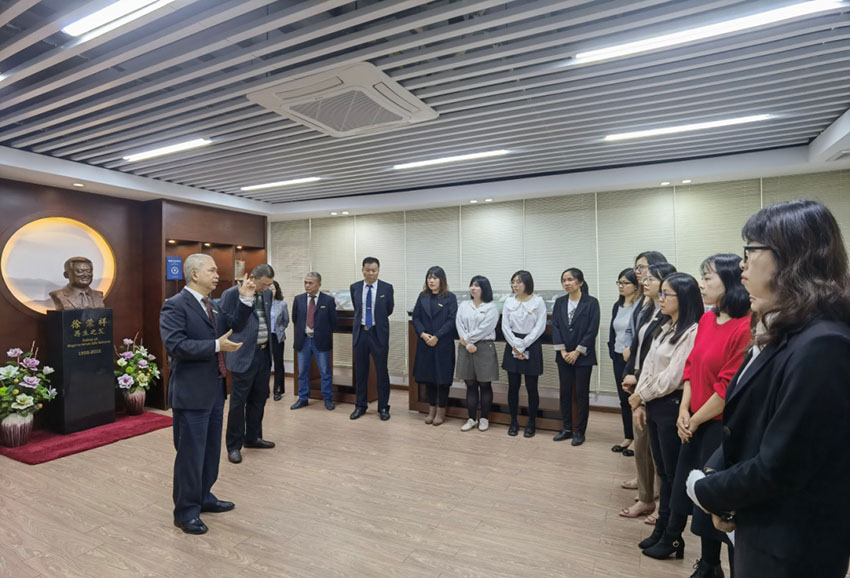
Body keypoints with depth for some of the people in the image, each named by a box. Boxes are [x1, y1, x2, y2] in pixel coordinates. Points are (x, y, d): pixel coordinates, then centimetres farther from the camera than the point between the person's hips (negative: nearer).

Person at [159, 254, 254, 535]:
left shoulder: (212, 305, 11)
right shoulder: (175, 306, -15)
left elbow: (231, 324, 15)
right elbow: (176, 345, -24)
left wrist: (245, 299, 4)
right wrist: (216, 346, -28)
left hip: (215, 389, 9)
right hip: (192, 393, -9)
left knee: (211, 449, 20)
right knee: (191, 453, 4)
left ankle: (204, 497, 37)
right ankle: (185, 511, 20)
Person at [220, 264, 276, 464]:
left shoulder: (267, 294, 8)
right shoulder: (232, 293, -11)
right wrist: (224, 354, -7)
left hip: (264, 354, 7)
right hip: (244, 356, -6)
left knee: (259, 399, 16)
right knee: (238, 402, 2)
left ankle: (252, 437, 31)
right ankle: (234, 445, 15)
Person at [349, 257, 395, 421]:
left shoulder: (387, 288, -4)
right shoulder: (354, 287, 3)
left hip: (379, 333, -2)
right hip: (360, 333, 2)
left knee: (382, 371, 5)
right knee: (360, 371, 11)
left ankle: (383, 407, 19)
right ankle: (360, 406, 25)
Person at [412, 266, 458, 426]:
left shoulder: (450, 297, -3)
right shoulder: (422, 296, 9)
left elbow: (452, 320, -10)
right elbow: (415, 317, 4)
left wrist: (437, 337, -16)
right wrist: (423, 334, -12)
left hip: (443, 344, -4)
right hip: (425, 344, 4)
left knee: (442, 377, 3)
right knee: (428, 376, 10)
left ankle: (441, 412, 17)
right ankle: (432, 410, 24)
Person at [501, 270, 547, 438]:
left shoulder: (538, 301, -3)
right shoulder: (509, 301, 5)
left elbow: (540, 327, -8)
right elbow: (505, 326, 1)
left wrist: (522, 345, -12)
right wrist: (515, 346, -10)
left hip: (531, 346, -2)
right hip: (512, 346, 2)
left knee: (531, 387, 3)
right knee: (513, 386, 6)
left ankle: (531, 423, 18)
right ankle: (513, 422, 20)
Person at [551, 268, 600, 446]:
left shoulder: (591, 302, -6)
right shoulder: (559, 302, 5)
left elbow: (592, 330, -11)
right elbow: (555, 326, 1)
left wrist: (577, 352, -13)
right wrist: (562, 351, -8)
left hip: (583, 356, -4)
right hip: (563, 355, 4)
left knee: (582, 393, 5)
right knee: (565, 392, 10)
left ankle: (580, 431, 17)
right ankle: (567, 428, 23)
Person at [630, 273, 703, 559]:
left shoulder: (692, 332, -16)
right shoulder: (664, 328, 12)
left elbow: (672, 377, -19)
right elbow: (648, 366, 10)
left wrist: (639, 396, -7)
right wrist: (639, 403, 4)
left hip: (672, 407, -8)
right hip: (653, 405, 8)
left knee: (674, 473, 7)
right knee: (662, 471, 17)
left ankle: (672, 536, 23)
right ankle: (662, 529, 30)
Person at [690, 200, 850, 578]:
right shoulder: (783, 333, 5)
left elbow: (778, 468, -25)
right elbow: (744, 423, 8)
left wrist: (704, 490, -11)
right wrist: (714, 473, -7)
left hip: (791, 546, -8)